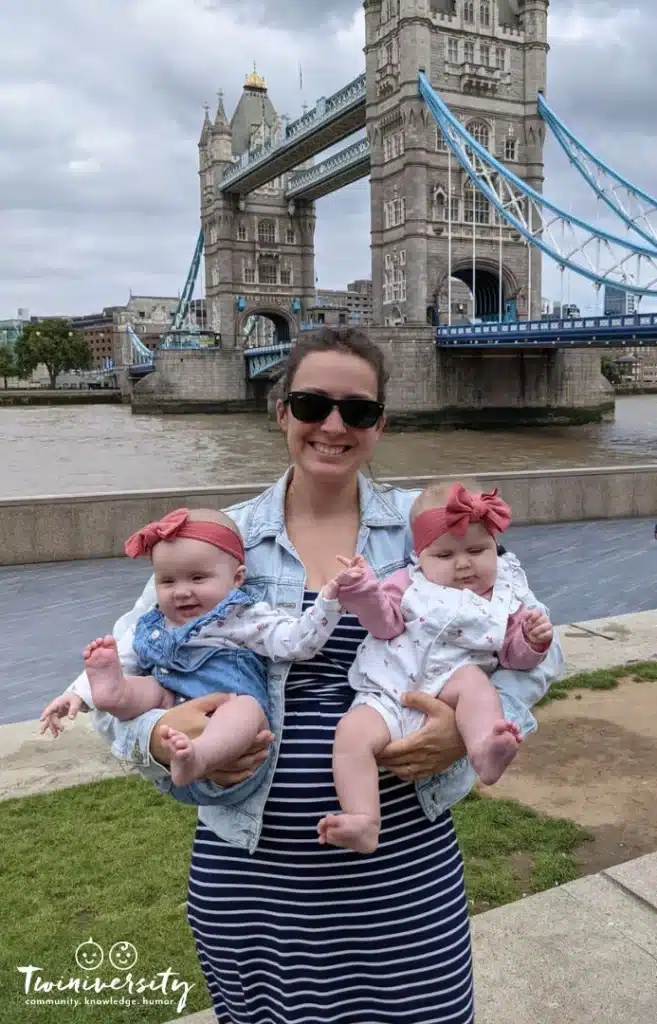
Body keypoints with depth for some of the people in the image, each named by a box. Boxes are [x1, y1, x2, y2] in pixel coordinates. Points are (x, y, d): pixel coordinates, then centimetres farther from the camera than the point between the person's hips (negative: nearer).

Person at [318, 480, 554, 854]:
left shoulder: (504, 600, 15)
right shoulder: (412, 582, 11)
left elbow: (513, 655, 14)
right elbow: (385, 621, 0)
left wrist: (533, 641, -7)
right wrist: (362, 589, -16)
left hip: (448, 694, 0)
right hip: (387, 696, 1)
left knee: (473, 678, -31)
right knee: (352, 732, -24)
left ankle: (484, 750, -50)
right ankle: (364, 822, -25)